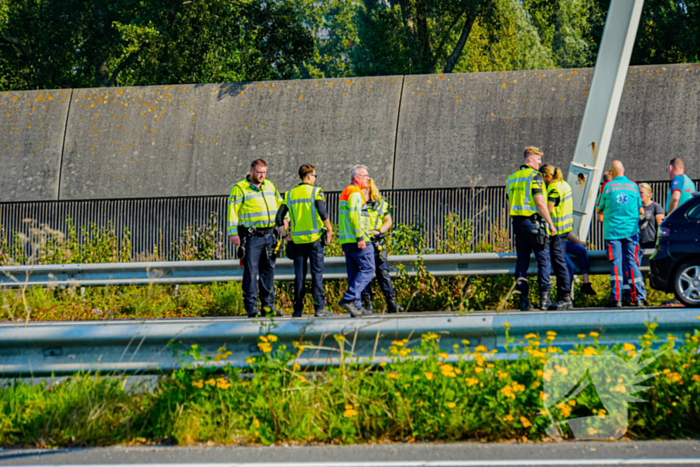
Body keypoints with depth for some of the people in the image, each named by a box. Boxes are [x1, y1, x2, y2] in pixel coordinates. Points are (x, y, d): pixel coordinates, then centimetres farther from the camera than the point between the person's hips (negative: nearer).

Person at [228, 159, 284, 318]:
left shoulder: (269, 186, 14)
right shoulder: (240, 188, -4)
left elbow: (279, 203, 26)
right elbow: (232, 210, -7)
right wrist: (233, 233, -14)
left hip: (269, 234, 6)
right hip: (251, 236, -6)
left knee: (268, 270, 8)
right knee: (251, 270, -5)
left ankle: (268, 305, 15)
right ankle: (251, 307, -2)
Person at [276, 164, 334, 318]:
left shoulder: (290, 194, 10)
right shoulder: (316, 191, -4)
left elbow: (279, 217, 8)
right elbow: (323, 213, -16)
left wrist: (286, 235, 16)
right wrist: (329, 229, -3)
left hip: (297, 240, 4)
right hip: (315, 238, -4)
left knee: (299, 275, 7)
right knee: (317, 273, -2)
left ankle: (298, 309, 6)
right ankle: (319, 308, -5)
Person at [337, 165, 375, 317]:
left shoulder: (345, 193, 22)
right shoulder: (355, 193, -9)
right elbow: (354, 215, -19)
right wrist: (360, 237, -21)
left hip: (346, 240, 10)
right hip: (357, 240, -10)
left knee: (354, 274, 9)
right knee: (367, 270, -7)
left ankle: (356, 306, 6)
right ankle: (348, 299, -18)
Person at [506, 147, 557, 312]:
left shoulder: (511, 179, 15)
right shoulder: (534, 176, -9)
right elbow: (540, 202, -16)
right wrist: (550, 223, -11)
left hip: (517, 222, 7)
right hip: (533, 221, -7)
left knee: (522, 260, 8)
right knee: (543, 259, 1)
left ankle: (524, 299, 5)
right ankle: (544, 298, -3)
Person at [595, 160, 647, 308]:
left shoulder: (608, 186, -2)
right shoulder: (633, 186, 5)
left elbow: (598, 209, 5)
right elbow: (640, 210, 11)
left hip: (613, 231, -2)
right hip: (631, 230, 2)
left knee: (616, 264, -2)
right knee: (632, 263, 5)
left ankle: (616, 298, -8)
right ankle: (639, 297, 2)